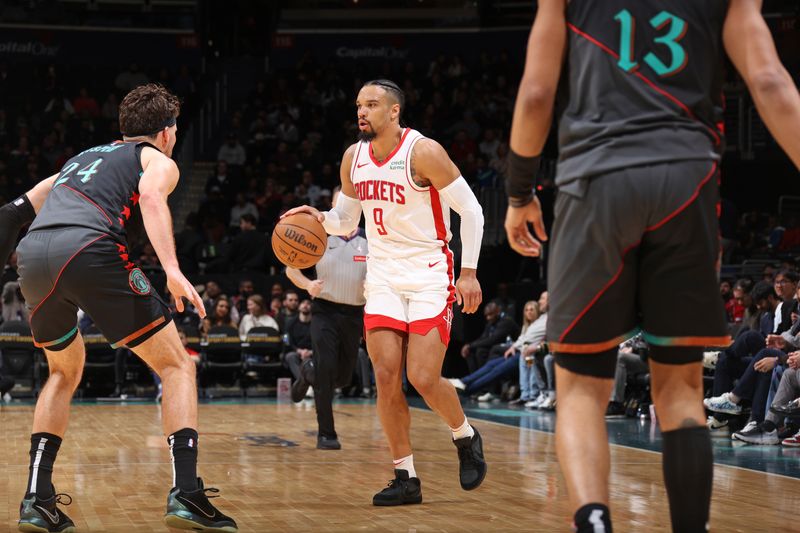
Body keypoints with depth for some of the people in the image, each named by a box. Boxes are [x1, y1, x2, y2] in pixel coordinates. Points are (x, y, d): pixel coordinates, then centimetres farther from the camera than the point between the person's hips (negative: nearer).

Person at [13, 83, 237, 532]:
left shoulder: (84, 156, 38)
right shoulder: (159, 160, 18)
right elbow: (151, 196, -5)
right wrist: (173, 270, -17)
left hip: (31, 253, 6)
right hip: (89, 250, -6)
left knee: (65, 372, 29)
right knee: (177, 366, 7)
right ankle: (187, 495, -9)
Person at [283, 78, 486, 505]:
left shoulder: (423, 152, -14)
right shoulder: (353, 157, 4)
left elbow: (471, 210, -10)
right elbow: (346, 221, 16)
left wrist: (469, 272, -14)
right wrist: (321, 218, -7)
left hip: (430, 275, -5)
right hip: (383, 275, 5)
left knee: (423, 379, -12)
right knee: (385, 378, -4)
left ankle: (466, 437, 19)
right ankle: (406, 478, 6)